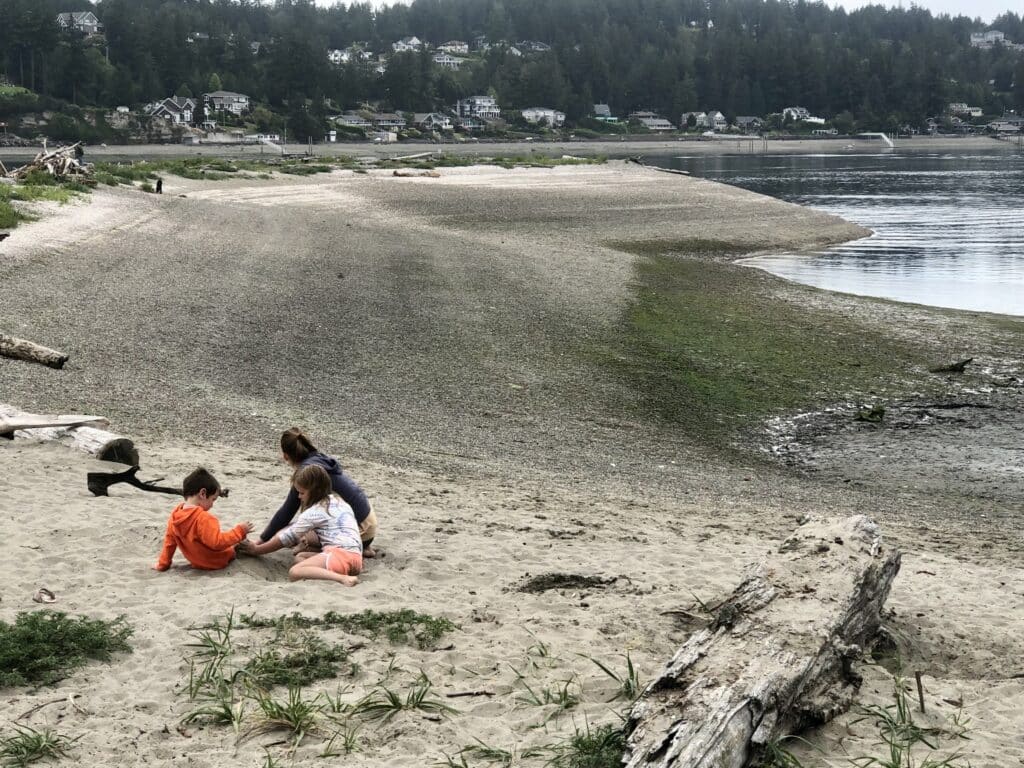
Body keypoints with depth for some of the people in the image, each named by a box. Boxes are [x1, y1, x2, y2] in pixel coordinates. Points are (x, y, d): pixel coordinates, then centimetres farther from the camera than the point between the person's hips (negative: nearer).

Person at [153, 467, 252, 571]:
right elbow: (217, 542, -35)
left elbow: (169, 541, 0)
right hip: (217, 562, -8)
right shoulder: (203, 518, -35)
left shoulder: (175, 514, -10)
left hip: (197, 562, 8)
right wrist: (239, 531, -25)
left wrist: (162, 564, 10)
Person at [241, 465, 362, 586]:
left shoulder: (313, 512, 2)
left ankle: (343, 579, -40)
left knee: (294, 572, -19)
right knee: (300, 557, 18)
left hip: (339, 553, -9)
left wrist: (256, 549, 20)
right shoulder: (337, 500, 26)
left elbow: (287, 538, 9)